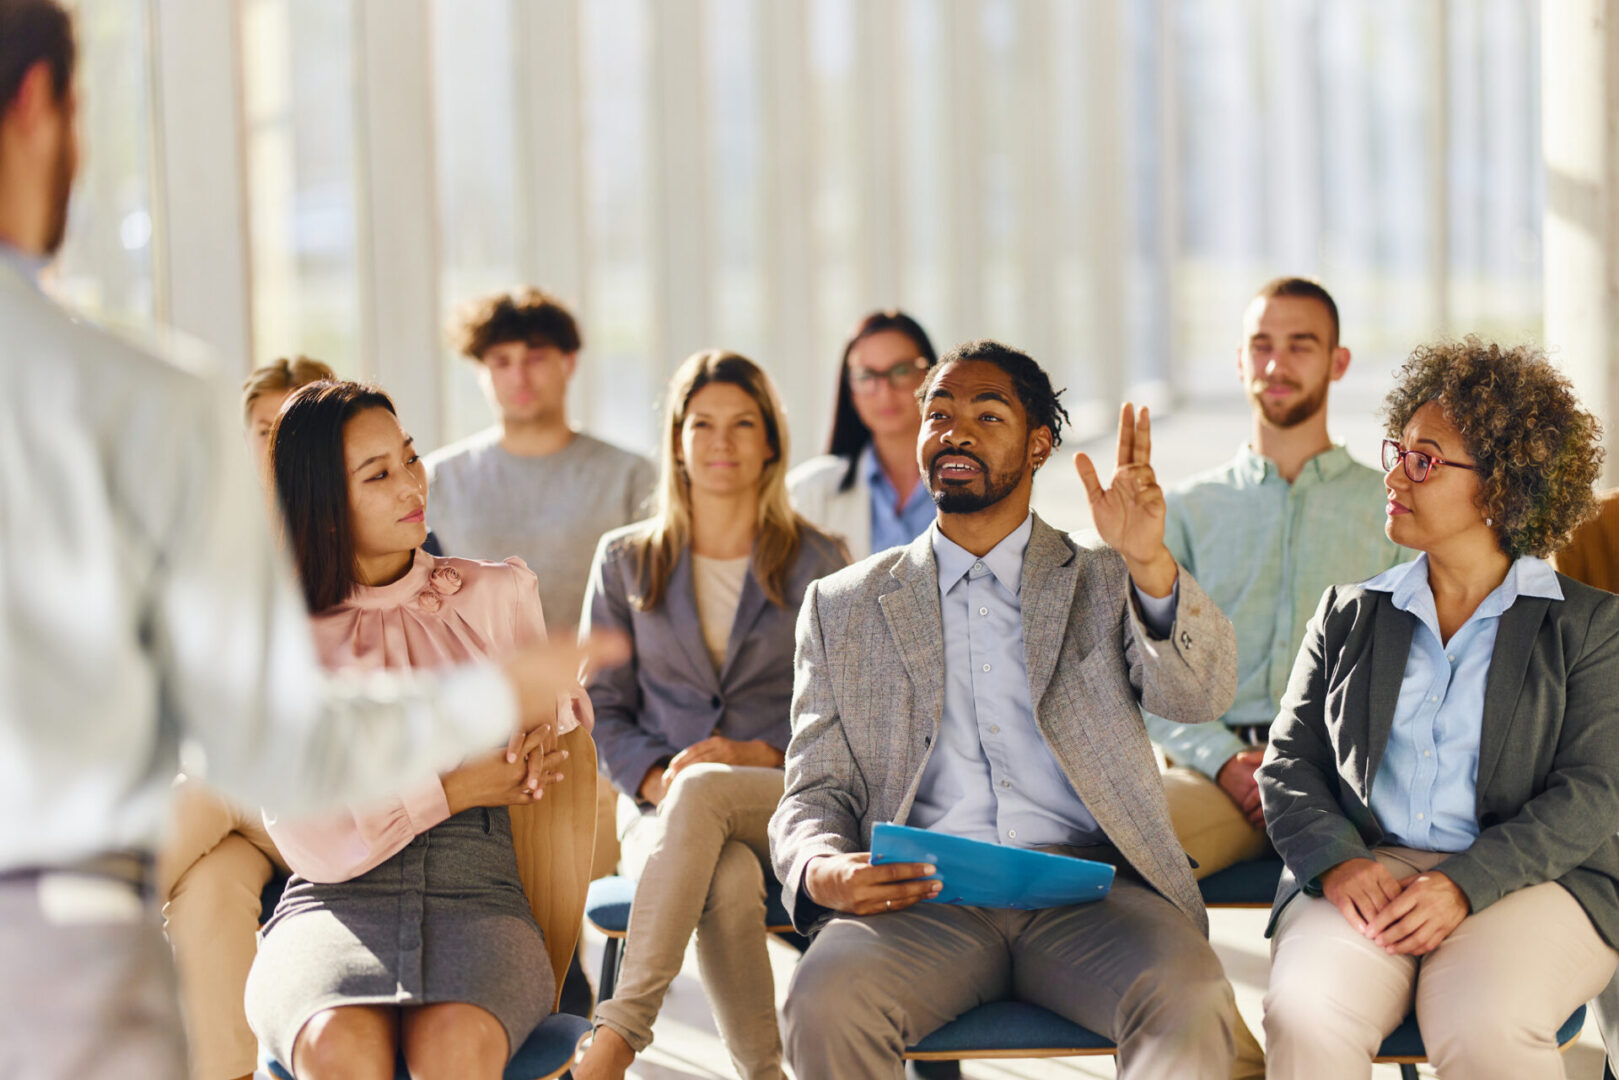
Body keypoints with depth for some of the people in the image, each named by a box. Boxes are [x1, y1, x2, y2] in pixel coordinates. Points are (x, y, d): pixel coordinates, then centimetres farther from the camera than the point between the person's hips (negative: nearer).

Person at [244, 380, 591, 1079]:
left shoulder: (497, 593, 13)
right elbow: (313, 841, 0)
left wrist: (541, 752, -1)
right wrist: (449, 791, -7)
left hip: (476, 891, 1)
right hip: (334, 901, -1)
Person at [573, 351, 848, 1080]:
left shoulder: (818, 564, 12)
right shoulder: (625, 560, 15)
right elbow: (602, 707, 11)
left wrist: (762, 753, -11)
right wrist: (653, 777, -10)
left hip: (786, 799, -1)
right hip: (663, 814, 1)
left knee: (699, 791, -38)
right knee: (729, 881, -37)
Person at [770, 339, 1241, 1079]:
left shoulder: (1106, 584, 18)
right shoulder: (843, 607, 20)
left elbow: (1200, 695, 0)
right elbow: (814, 791, 15)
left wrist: (1150, 562, -19)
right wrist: (821, 872, -10)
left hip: (1087, 887, 0)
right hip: (922, 896, 1)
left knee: (1189, 1002, -34)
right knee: (824, 1003, -33)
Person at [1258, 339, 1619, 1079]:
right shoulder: (1350, 614, 20)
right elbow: (1290, 761, 14)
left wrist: (1466, 885, -17)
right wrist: (1334, 859, -9)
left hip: (1528, 879, -2)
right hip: (1362, 871, 2)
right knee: (1306, 1017, -32)